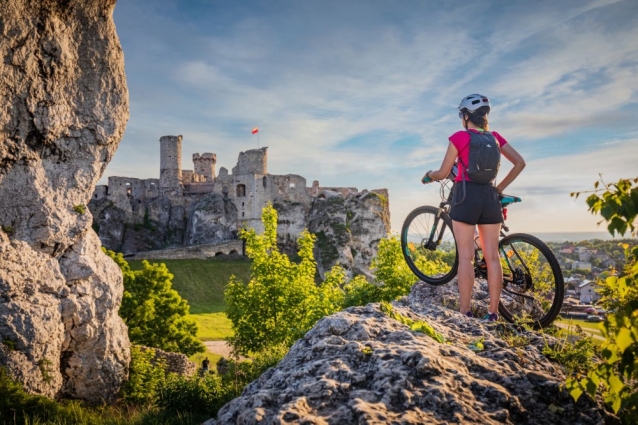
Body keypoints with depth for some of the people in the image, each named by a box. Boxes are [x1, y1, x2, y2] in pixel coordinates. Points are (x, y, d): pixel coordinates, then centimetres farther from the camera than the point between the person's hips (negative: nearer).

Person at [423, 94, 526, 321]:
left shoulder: (459, 137, -3)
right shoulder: (495, 137, 11)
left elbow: (444, 172, -3)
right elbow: (520, 162, 8)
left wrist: (429, 174, 18)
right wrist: (500, 187, 14)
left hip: (466, 196, -4)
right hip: (490, 196, 4)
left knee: (465, 257, -2)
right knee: (492, 256, 5)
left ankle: (464, 312, 0)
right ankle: (493, 312, 9)